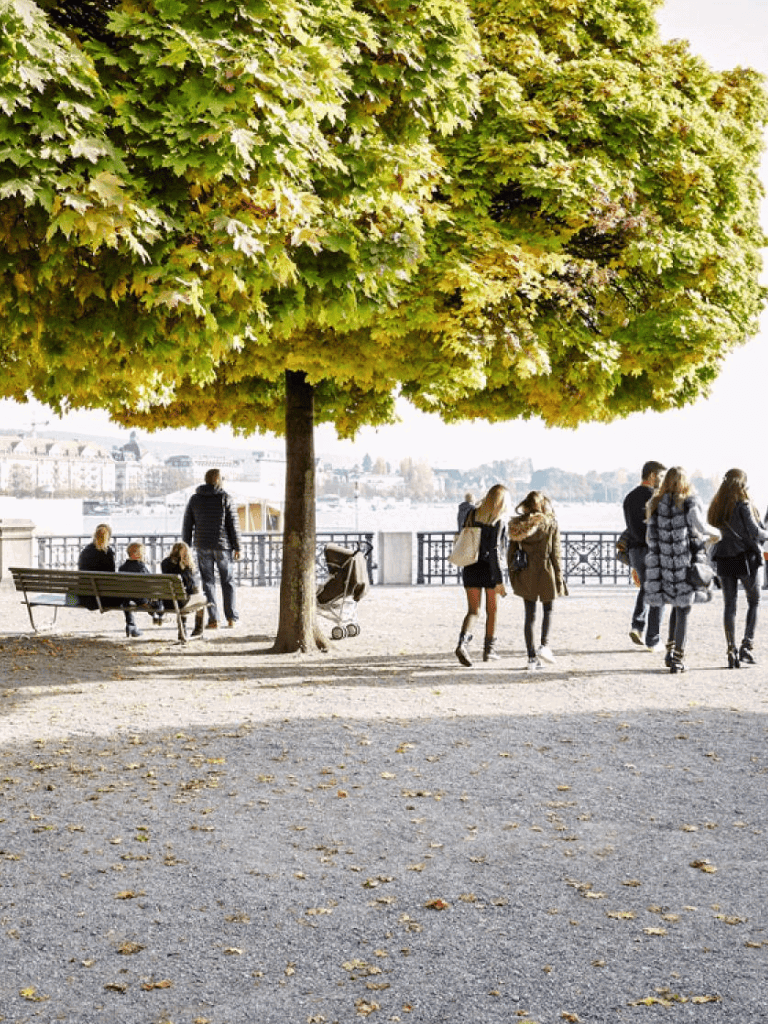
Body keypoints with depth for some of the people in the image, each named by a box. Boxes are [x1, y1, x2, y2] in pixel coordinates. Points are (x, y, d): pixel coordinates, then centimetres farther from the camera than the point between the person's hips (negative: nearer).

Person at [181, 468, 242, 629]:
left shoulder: (195, 499, 5)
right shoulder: (225, 498, -4)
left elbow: (187, 525, 6)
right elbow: (233, 524, -5)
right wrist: (236, 547, 0)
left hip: (202, 546, 2)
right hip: (222, 546, -1)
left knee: (208, 581, 5)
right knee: (227, 581, 10)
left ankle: (213, 619, -1)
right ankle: (231, 618, 10)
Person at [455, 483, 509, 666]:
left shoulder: (472, 514, 1)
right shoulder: (499, 522, -13)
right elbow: (496, 551, -18)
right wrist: (499, 579, -15)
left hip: (471, 569, 4)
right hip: (490, 569, -4)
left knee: (473, 610, 8)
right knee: (492, 610, 14)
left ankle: (463, 642, -17)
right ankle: (489, 649, 22)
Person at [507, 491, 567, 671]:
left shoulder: (518, 524, 1)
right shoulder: (550, 523, -6)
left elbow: (512, 551, 3)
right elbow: (555, 552, -7)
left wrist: (512, 575, 11)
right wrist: (559, 577, -2)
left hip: (526, 574, 2)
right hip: (546, 571, -2)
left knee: (530, 615, 8)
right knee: (547, 610, 18)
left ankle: (532, 656, 7)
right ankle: (544, 645, 1)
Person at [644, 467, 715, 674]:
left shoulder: (655, 504, 5)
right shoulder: (690, 504, -8)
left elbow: (650, 537, 5)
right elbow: (703, 531, -4)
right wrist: (711, 536, 16)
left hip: (664, 563, 4)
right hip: (685, 563, -4)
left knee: (677, 606, 20)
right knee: (684, 609, 3)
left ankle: (670, 651, 18)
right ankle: (677, 659, 5)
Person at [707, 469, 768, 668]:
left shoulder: (717, 506, 7)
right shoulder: (743, 504, -11)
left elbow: (722, 529, 10)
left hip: (724, 560, 5)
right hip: (745, 557, -5)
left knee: (729, 605, 7)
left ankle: (731, 651, 2)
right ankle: (747, 645, 2)